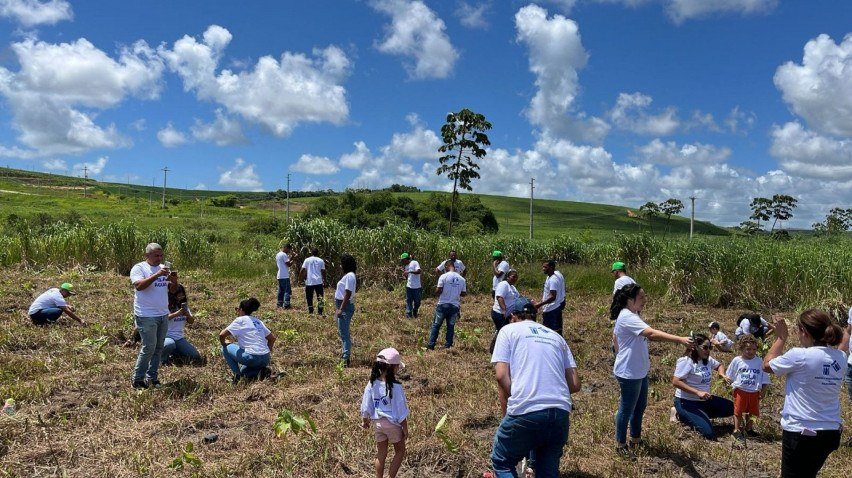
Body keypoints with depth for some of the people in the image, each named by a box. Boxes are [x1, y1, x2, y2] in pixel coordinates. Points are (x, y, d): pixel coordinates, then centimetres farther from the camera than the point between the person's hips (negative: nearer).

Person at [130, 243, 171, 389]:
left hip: (163, 315, 7)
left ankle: (152, 377, 20)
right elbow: (139, 285, -24)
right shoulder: (139, 268, -7)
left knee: (158, 348, 10)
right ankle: (138, 379, 7)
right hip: (147, 316, -7)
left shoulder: (164, 268, 12)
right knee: (149, 348, -6)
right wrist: (157, 275, -30)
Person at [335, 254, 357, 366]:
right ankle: (346, 352, 32)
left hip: (345, 306, -11)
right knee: (342, 331, 20)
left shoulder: (350, 276, -17)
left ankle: (346, 358, -8)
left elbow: (348, 294, -22)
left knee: (344, 332, -9)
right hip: (342, 305, 11)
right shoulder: (347, 275, 14)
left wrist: (341, 309, -24)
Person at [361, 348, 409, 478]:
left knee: (381, 454, 19)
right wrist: (405, 429, -4)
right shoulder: (395, 386, -23)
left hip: (377, 423, 5)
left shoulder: (372, 384, -8)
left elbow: (366, 406, 2)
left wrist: (365, 420, 20)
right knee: (400, 451, 18)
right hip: (393, 423, -4)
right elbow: (401, 411, -16)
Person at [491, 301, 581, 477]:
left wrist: (507, 413, 8)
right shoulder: (556, 336, 23)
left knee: (501, 462, 19)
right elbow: (575, 385, 15)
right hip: (561, 413, 4)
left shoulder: (509, 330, 10)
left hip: (525, 412, -4)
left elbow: (502, 376, -3)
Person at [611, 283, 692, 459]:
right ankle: (620, 445, 23)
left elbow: (615, 338, 18)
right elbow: (653, 334, -37)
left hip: (640, 371, 10)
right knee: (627, 409, 6)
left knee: (640, 406, 22)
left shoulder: (630, 315, 7)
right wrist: (680, 339, -42)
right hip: (629, 373, -10)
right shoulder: (628, 317, -26)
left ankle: (635, 438, 40)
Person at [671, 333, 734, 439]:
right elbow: (675, 381, -28)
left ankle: (702, 416, 15)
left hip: (705, 400, 9)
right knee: (708, 433, -19)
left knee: (731, 408, 13)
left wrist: (722, 374, 3)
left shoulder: (708, 360, 5)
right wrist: (697, 392, -31)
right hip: (687, 402, -9)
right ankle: (683, 416, 5)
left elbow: (719, 365, 27)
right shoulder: (686, 362, -20)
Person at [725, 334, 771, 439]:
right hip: (740, 390, -2)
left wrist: (763, 390, 1)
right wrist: (727, 379, -8)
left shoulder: (759, 361, -2)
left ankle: (748, 428, 33)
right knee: (738, 411, 3)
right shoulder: (737, 360, -5)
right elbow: (729, 375, 6)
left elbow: (764, 378, 5)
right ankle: (736, 430, 14)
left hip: (754, 392, 2)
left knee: (753, 411, 13)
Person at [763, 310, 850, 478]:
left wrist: (781, 337, 3)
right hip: (831, 433, 6)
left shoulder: (799, 356, -20)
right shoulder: (840, 358, -1)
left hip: (800, 433, -6)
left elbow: (767, 365, -4)